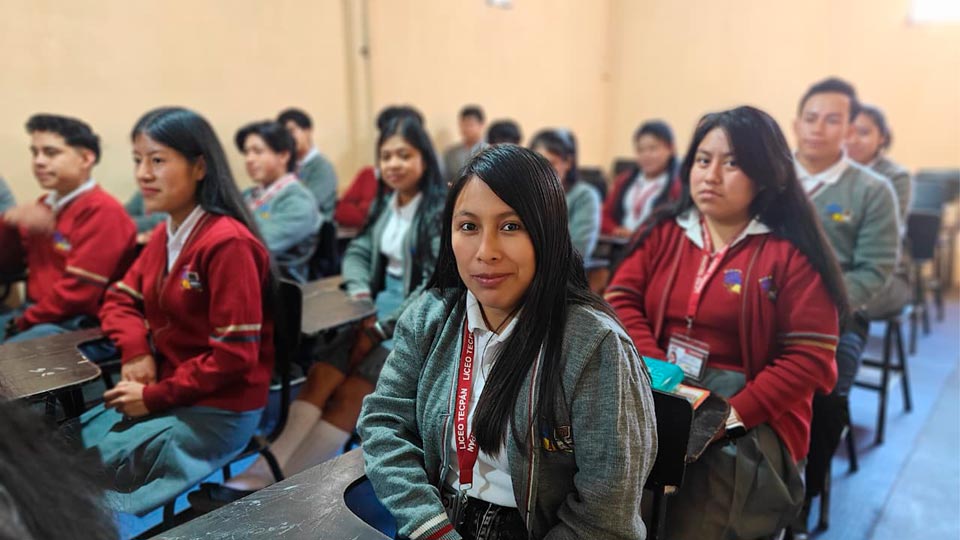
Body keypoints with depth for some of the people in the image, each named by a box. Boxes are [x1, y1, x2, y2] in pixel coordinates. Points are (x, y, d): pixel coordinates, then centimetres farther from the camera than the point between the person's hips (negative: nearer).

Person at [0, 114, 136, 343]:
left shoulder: (101, 210, -14)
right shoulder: (45, 206, 14)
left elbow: (78, 292, -19)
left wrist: (23, 321, -10)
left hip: (77, 323, -8)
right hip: (36, 313, 8)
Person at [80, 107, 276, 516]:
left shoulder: (228, 243, -21)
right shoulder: (162, 236, 6)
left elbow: (234, 355, -21)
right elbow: (119, 300, 16)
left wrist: (153, 396, -15)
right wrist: (135, 351, -5)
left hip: (219, 410, -7)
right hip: (161, 393, 8)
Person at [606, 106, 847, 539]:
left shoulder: (793, 254, -2)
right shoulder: (664, 232, 10)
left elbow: (809, 359, -7)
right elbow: (620, 303, 2)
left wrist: (734, 414, -17)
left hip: (753, 423, -3)